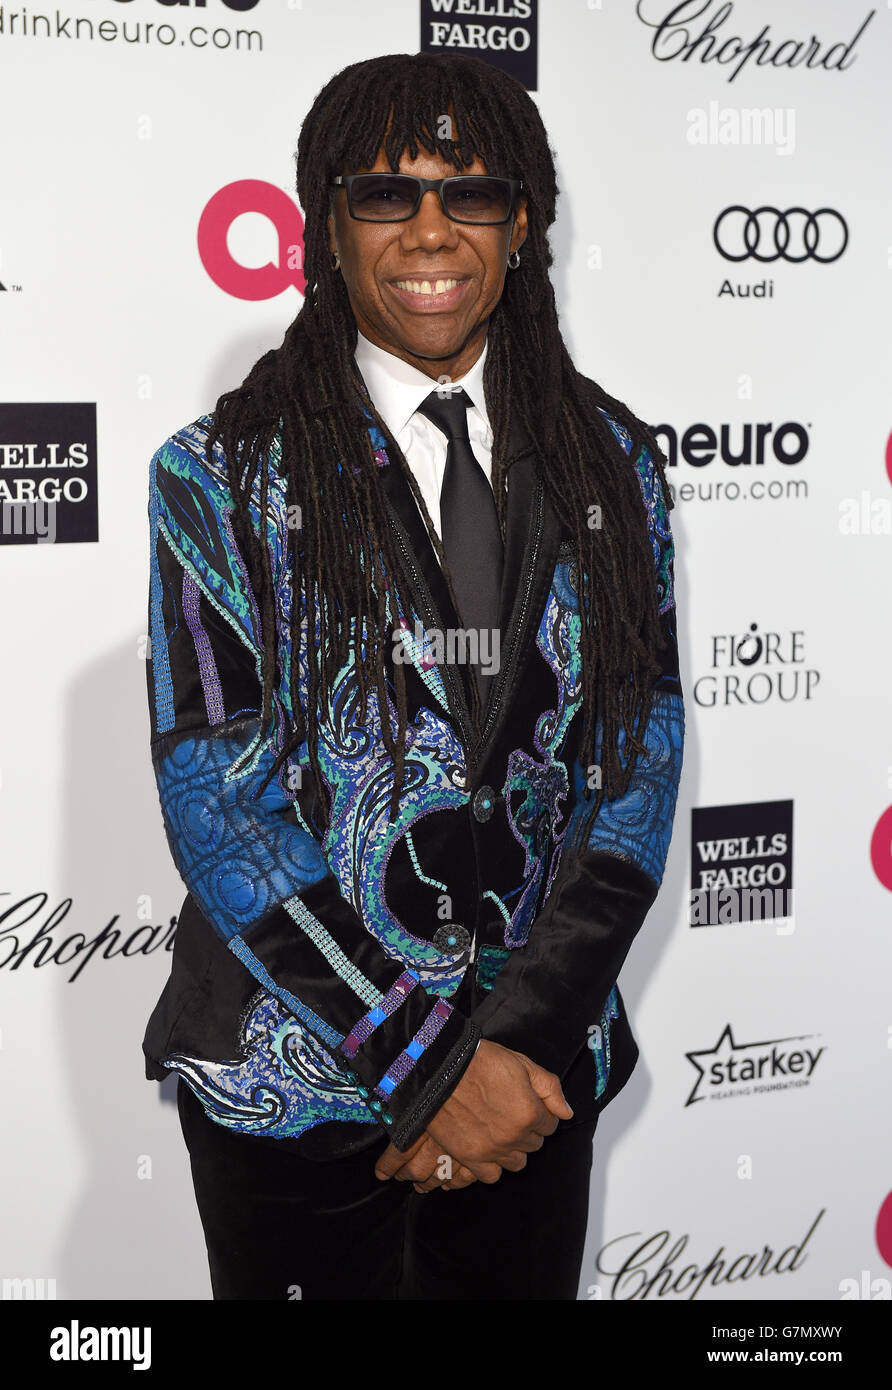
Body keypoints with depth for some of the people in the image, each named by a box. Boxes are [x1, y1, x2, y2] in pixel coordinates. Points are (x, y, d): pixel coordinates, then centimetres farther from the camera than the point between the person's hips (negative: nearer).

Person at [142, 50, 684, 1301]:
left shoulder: (609, 462, 2)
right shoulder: (222, 476, -7)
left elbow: (640, 761, -1)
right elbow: (212, 798, -12)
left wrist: (526, 1033, -12)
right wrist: (430, 1057, -15)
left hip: (544, 1063, 3)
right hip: (293, 1081, -2)